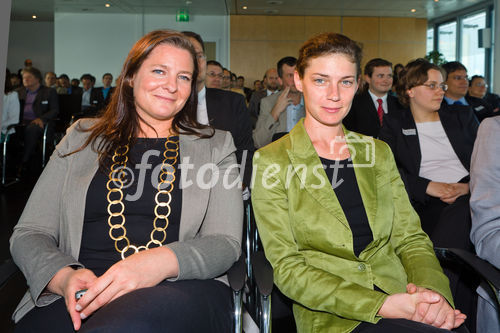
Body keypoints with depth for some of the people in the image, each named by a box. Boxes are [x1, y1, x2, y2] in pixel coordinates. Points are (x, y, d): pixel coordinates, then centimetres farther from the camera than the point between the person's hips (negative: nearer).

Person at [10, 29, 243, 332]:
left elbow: (226, 242, 2)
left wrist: (162, 262, -19)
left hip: (179, 290, -1)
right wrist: (64, 277, -12)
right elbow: (29, 234, 12)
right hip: (80, 297, 2)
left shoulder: (216, 146, 13)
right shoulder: (83, 138, 16)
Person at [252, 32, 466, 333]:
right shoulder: (271, 161, -2)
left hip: (401, 299, 5)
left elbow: (411, 238, 11)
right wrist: (381, 305, -17)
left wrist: (433, 290, -11)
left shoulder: (379, 152, 14)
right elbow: (288, 268, -7)